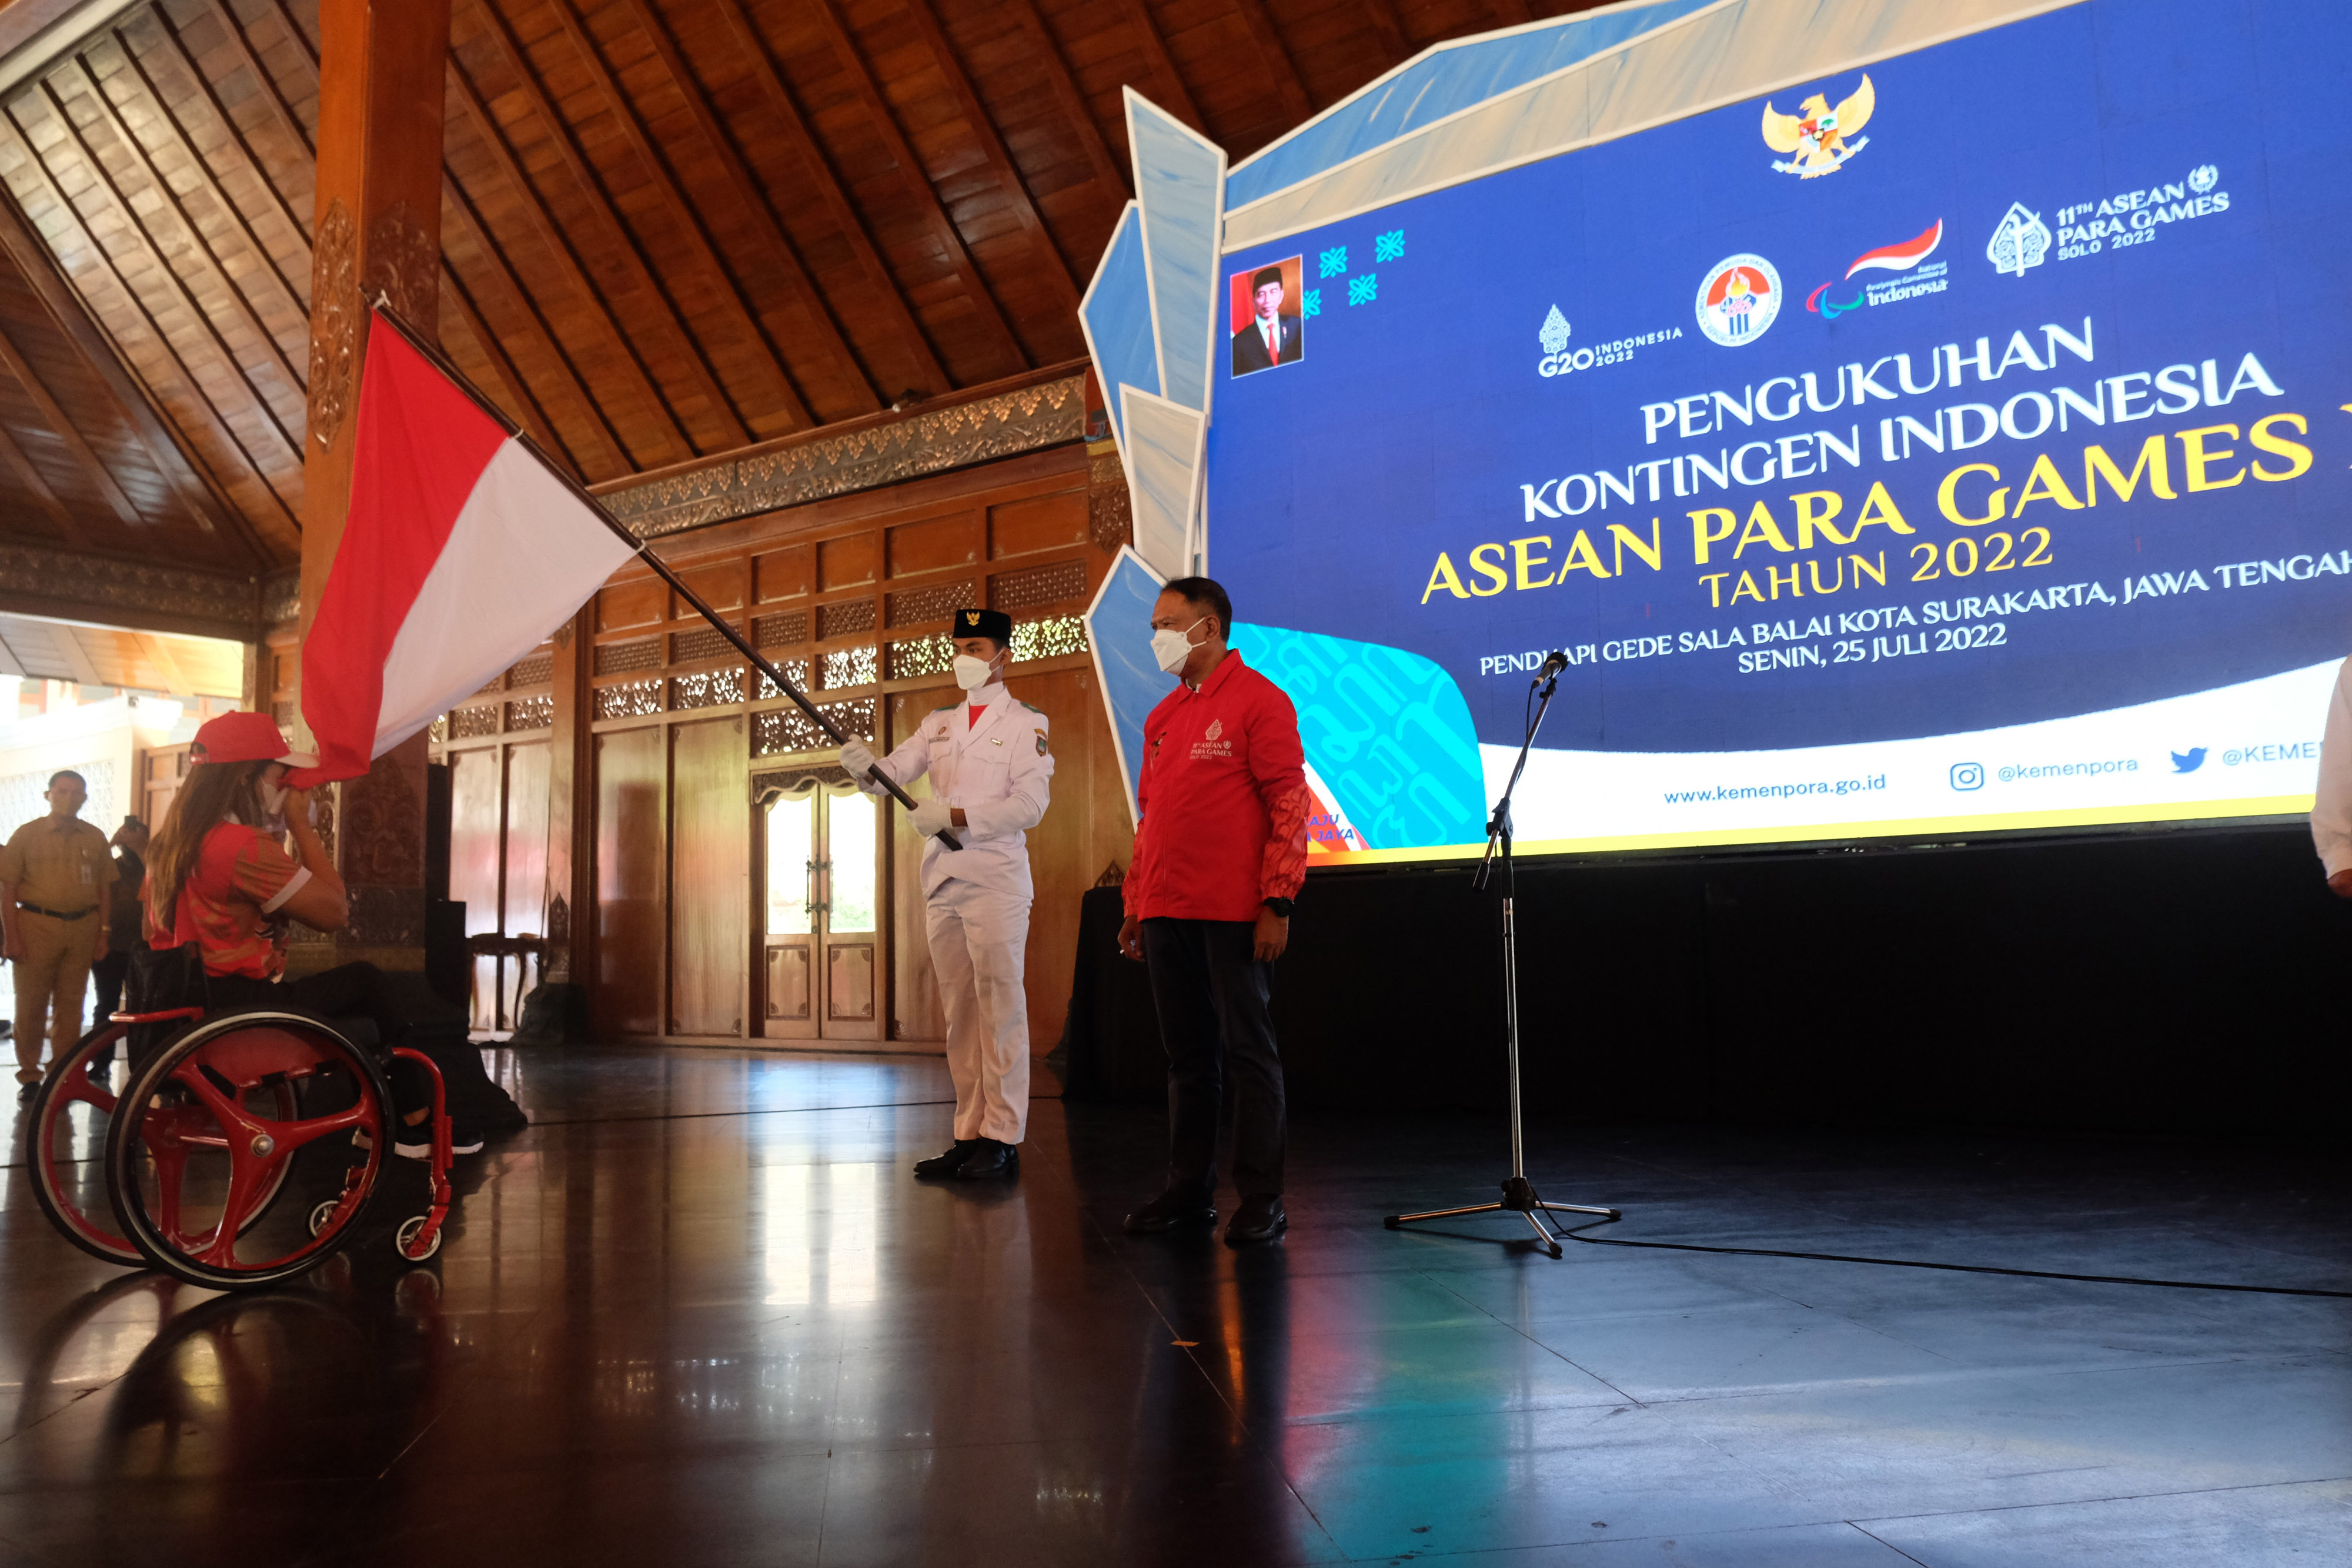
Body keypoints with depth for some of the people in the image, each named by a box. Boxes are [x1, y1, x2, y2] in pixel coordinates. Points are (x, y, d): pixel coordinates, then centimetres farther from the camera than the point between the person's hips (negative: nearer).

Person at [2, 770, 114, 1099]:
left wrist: (102, 936, 6)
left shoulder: (95, 839, 9)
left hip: (82, 930, 2)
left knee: (70, 1007, 6)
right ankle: (29, 1076, 13)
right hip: (36, 927, -2)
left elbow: (103, 890, 12)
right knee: (31, 1006, 2)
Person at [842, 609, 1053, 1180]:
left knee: (999, 1010, -6)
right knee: (959, 1013, 8)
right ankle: (970, 1134, 14)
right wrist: (867, 768, -17)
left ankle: (1002, 1139, -3)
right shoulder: (938, 723, 19)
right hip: (942, 879, 6)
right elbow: (896, 774, 6)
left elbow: (1028, 805, -10)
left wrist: (954, 816, -19)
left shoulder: (1026, 723, 1)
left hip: (995, 880, -6)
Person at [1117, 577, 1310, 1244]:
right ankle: (1189, 1190, 20)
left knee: (1247, 1051, -1)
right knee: (1187, 1054, 11)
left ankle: (1261, 1200, 7)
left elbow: (1290, 806, -10)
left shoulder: (1259, 700, -4)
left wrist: (1277, 903, -15)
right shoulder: (1162, 716, 17)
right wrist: (1136, 904, 16)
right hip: (1167, 914, 7)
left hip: (1234, 914, -7)